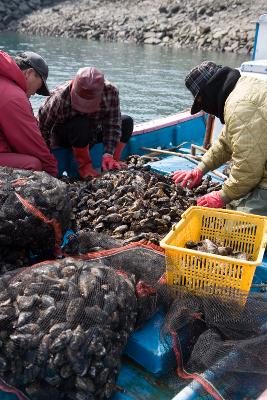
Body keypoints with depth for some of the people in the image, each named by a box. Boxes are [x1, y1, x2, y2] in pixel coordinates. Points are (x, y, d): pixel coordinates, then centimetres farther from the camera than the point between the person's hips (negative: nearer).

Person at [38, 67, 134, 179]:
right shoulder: (60, 98, -33)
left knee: (127, 122, -10)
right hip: (62, 137, -4)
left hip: (93, 133, 4)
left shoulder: (111, 92, -26)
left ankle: (112, 164, -5)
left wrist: (108, 155, -34)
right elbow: (43, 127, -23)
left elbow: (112, 125, -25)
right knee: (81, 124, -37)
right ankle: (84, 166, -18)